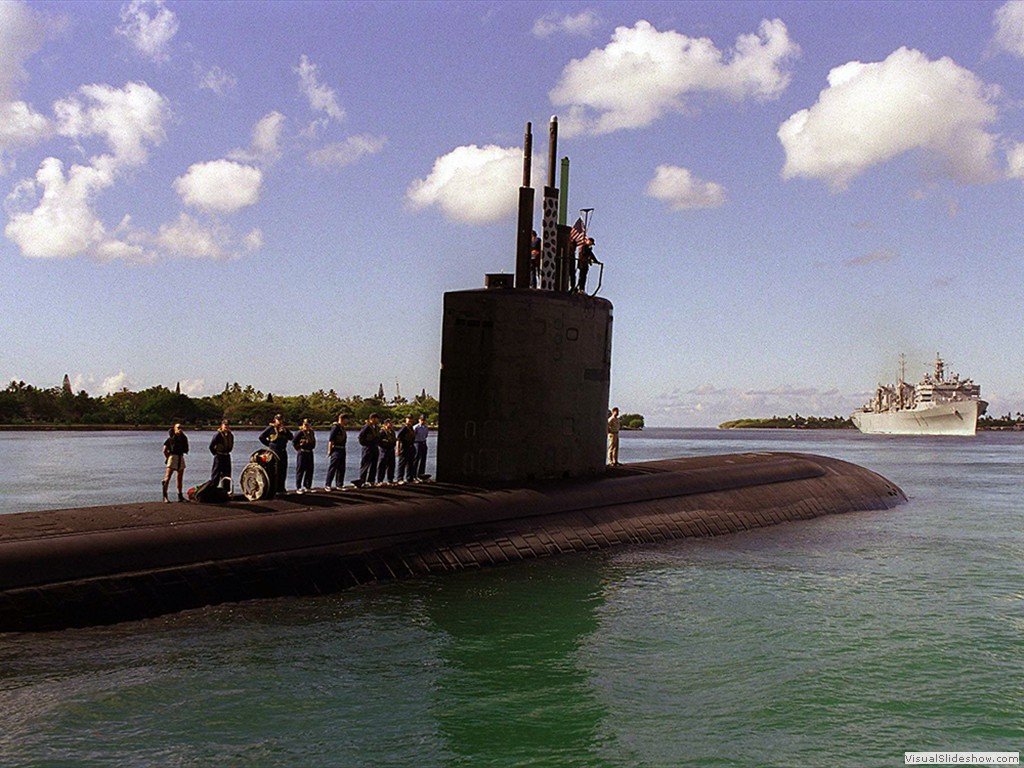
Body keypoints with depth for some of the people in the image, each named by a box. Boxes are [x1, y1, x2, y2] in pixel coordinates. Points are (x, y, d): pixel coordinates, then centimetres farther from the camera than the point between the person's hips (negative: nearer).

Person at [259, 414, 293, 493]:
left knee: (283, 471, 6)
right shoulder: (271, 428, 1)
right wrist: (269, 444, -2)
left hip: (283, 452, 5)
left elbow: (291, 437, 2)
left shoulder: (285, 429, 14)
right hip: (274, 452, -5)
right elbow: (261, 437, 0)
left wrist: (284, 431, -9)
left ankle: (281, 488, 14)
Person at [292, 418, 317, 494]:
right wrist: (298, 448, -5)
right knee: (300, 470, -3)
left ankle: (307, 486, 18)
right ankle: (298, 488, 1)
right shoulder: (300, 432, -9)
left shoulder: (312, 432, 11)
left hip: (310, 453, 7)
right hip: (302, 453, -7)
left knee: (309, 470, 8)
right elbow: (294, 442, -9)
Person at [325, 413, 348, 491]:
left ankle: (339, 485, 17)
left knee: (341, 468, 11)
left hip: (342, 450, 9)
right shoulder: (335, 427, -11)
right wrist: (329, 451, -17)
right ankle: (327, 485, -2)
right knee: (332, 468, -6)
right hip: (336, 450, -9)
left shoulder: (343, 428, 16)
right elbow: (330, 440, -15)